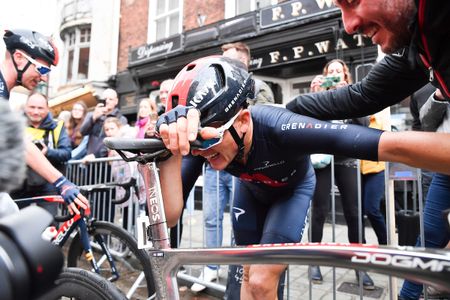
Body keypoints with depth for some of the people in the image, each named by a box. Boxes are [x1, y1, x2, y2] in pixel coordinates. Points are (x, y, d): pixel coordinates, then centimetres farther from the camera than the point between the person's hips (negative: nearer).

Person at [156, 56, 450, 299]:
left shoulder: (280, 128, -44)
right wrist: (173, 148, -55)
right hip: (251, 190, 3)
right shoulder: (203, 140, -32)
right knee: (249, 276, 9)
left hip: (293, 189, -3)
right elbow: (169, 215, -39)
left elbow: (394, 145, -50)